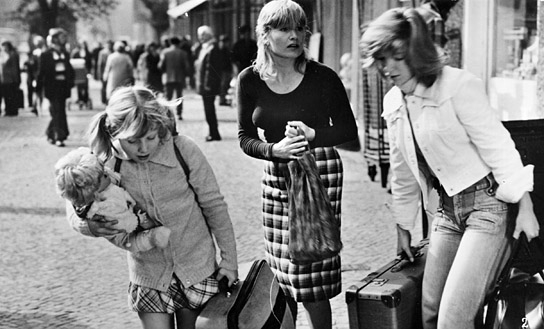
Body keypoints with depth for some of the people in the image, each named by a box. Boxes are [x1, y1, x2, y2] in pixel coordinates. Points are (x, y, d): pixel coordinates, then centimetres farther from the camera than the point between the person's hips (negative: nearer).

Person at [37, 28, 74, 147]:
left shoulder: (65, 54, 10)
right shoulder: (46, 55, -5)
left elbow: (70, 70, 13)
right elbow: (41, 72, -4)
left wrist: (70, 83, 2)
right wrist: (39, 87, -6)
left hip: (63, 87, 5)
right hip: (52, 87, -5)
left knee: (58, 113, 11)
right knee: (58, 112, -9)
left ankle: (50, 134, 29)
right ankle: (59, 137, -7)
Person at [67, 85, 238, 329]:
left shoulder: (184, 150, -19)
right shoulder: (107, 163, -16)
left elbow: (214, 205, -7)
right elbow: (74, 207, -5)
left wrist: (229, 260, -1)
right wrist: (89, 226, -29)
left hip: (196, 265, -1)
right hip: (148, 271, 1)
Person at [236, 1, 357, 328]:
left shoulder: (322, 77, -9)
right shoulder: (250, 80, -1)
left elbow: (349, 132, -3)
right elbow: (246, 138, 1)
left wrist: (312, 134, -21)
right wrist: (274, 149, -18)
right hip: (277, 175, 4)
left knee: (310, 272, -6)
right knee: (281, 272, 10)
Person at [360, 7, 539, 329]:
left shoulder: (459, 86, -15)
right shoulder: (393, 103, 8)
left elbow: (498, 147, -15)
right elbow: (404, 173, 19)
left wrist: (525, 207, -17)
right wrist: (403, 228, 24)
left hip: (488, 204, -7)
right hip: (448, 209, 8)